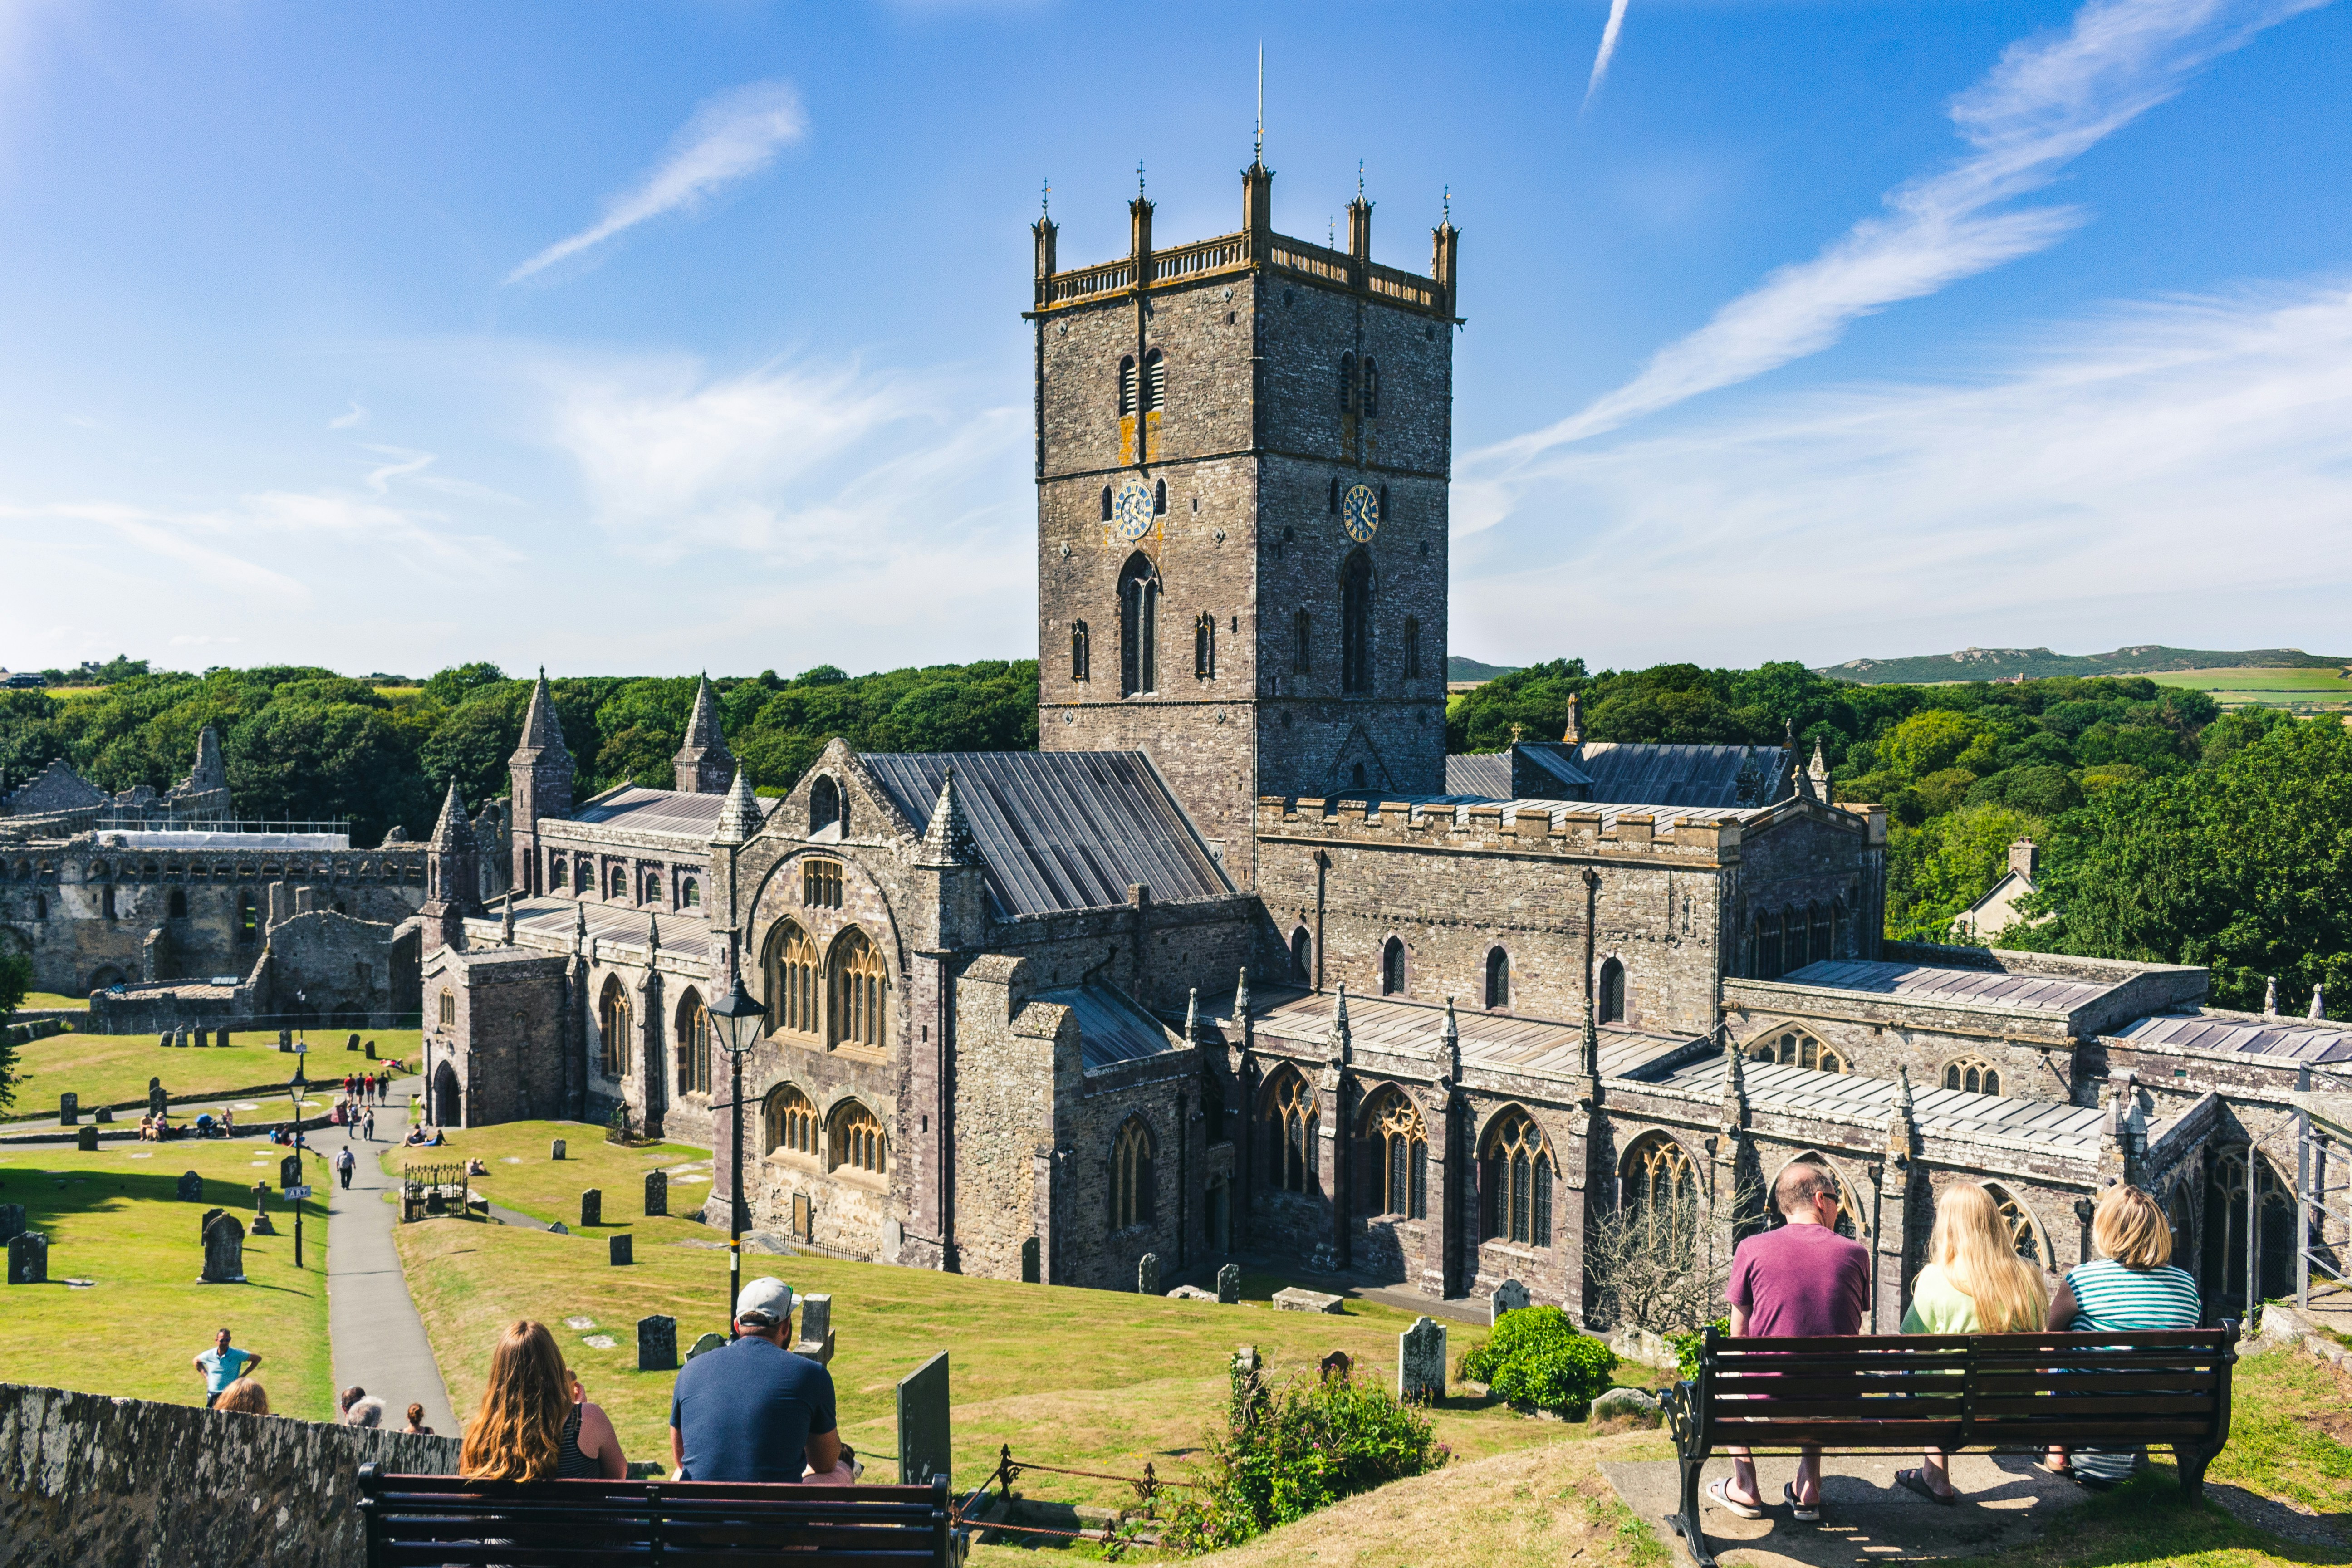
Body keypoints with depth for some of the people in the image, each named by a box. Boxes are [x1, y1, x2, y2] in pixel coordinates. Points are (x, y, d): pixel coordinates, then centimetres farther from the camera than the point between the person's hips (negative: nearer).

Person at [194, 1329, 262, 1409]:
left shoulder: (237, 1354, -9)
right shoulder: (209, 1355, 0)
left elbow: (257, 1358, -1)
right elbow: (197, 1361, 22)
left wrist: (242, 1376, -4)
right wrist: (206, 1376, 10)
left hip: (230, 1395, -4)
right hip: (212, 1395, 4)